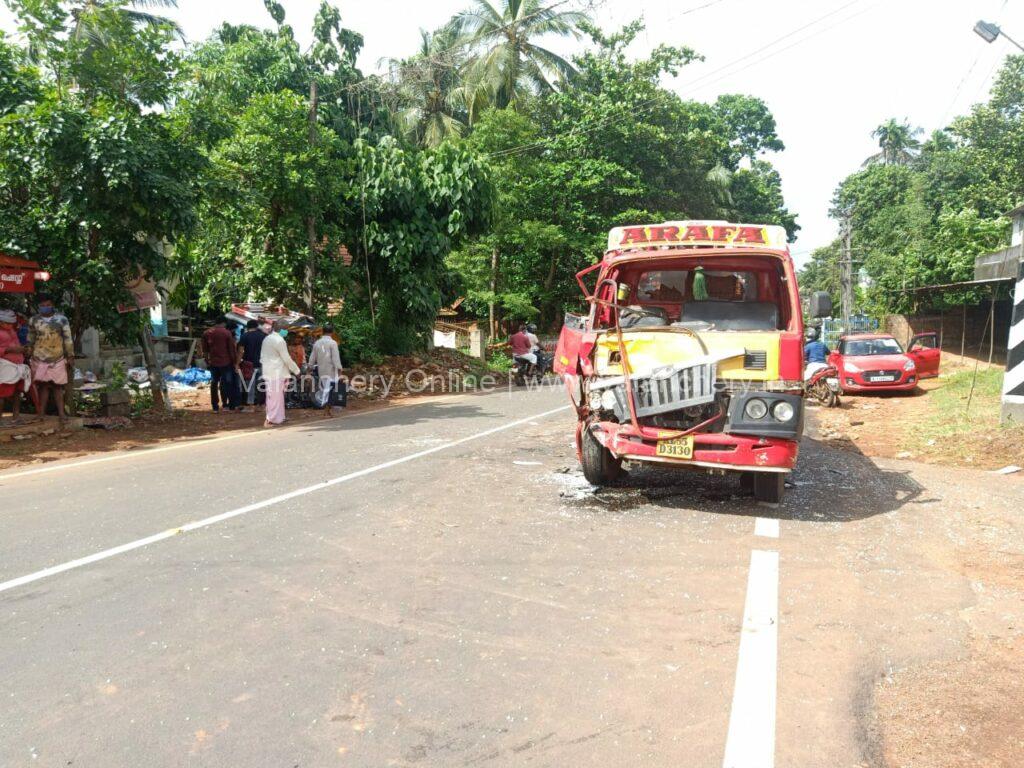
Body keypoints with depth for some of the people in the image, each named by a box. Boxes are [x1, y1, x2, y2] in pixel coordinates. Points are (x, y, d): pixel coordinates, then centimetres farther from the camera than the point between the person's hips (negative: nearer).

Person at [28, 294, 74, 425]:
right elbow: (30, 341, 12)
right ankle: (41, 414, 4)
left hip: (58, 359, -1)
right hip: (40, 359, 1)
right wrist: (29, 359, 14)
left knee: (58, 386, 2)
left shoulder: (61, 319, -2)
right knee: (43, 386, 0)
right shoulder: (33, 320, 3)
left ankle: (61, 413, 3)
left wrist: (70, 357, 0)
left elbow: (68, 339, 1)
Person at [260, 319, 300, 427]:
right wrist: (296, 371, -4)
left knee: (272, 397, 13)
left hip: (268, 373, 9)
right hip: (277, 374, -9)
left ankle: (278, 418, 18)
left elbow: (262, 357, 18)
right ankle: (270, 420, -5)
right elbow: (287, 359, -13)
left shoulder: (267, 339, 14)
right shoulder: (279, 340, -14)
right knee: (276, 398, -5)